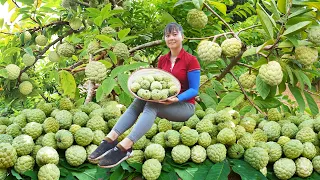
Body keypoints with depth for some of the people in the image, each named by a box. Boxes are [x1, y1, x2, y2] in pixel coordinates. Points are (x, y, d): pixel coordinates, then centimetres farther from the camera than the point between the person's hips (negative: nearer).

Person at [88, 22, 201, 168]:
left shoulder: (191, 60, -8)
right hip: (164, 103, 6)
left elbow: (194, 90, -11)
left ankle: (124, 147, -51)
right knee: (139, 101, -24)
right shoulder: (162, 60, 10)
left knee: (152, 105, -34)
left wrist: (176, 98, -28)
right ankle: (110, 139, -39)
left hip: (184, 105, -6)